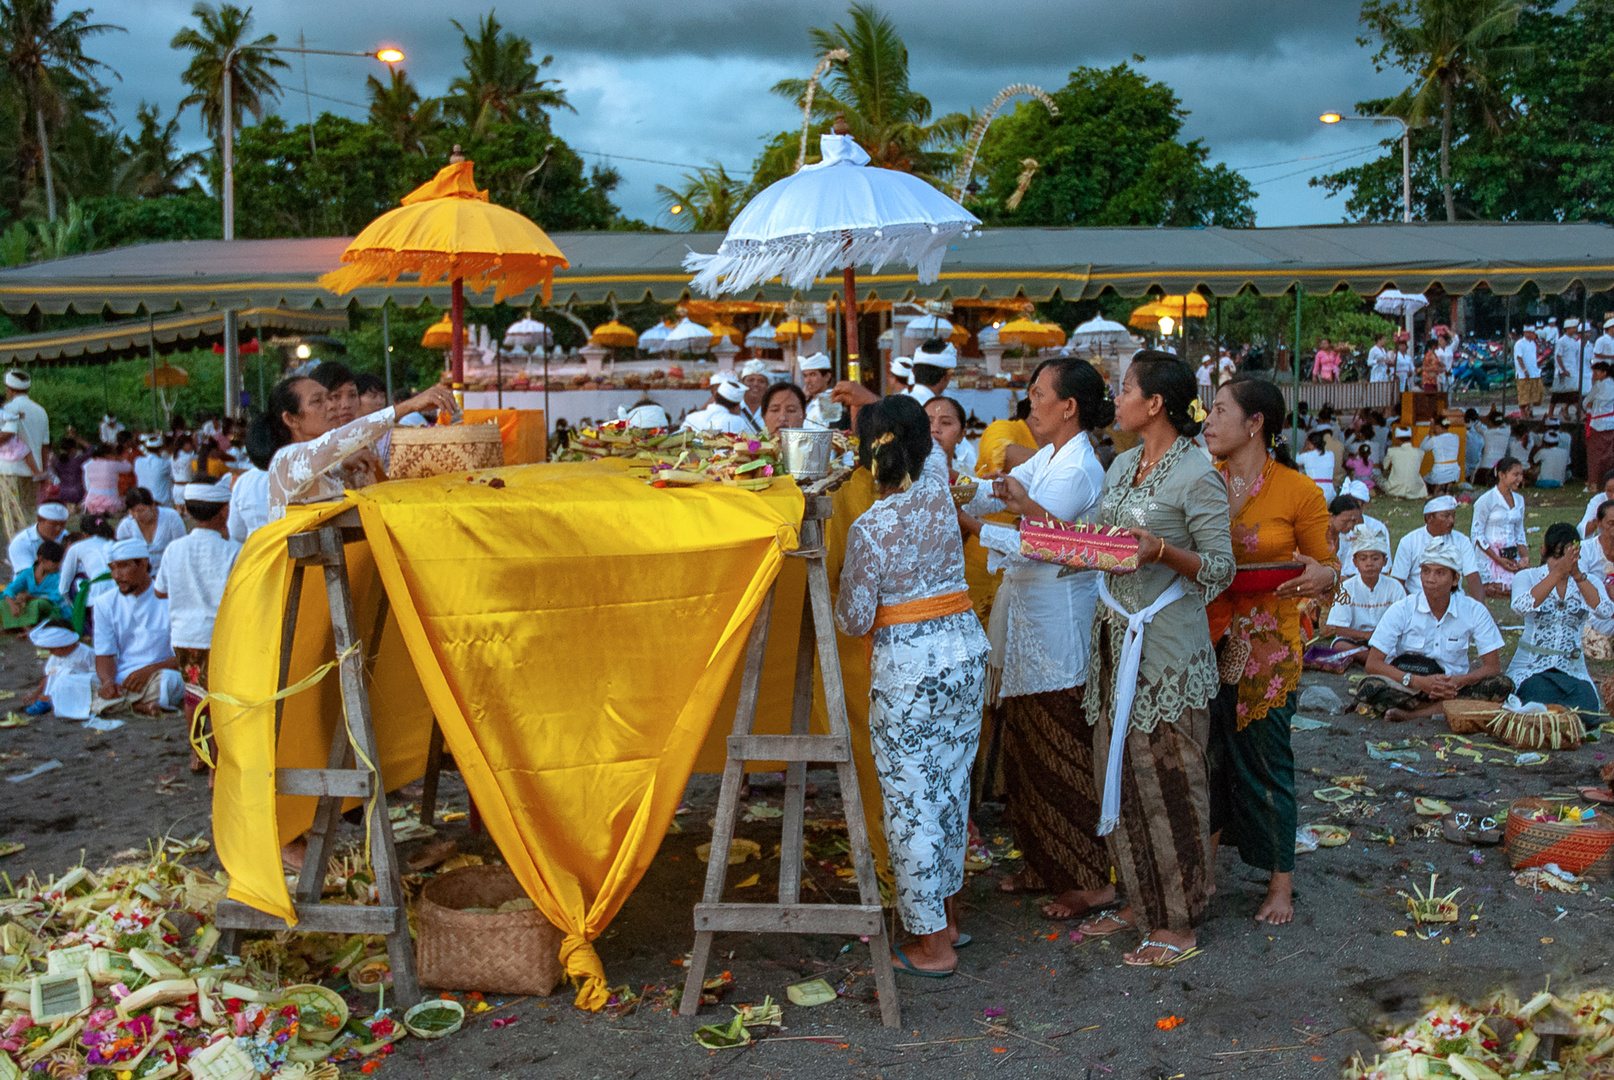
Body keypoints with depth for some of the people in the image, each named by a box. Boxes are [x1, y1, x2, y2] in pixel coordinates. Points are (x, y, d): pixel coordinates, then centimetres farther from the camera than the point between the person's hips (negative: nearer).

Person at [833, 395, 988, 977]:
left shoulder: (869, 528, -16)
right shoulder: (939, 492, -1)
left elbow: (853, 620, -10)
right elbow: (932, 447, 23)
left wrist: (847, 604, 10)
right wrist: (880, 410, 27)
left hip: (907, 666, -6)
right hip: (967, 650, 6)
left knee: (911, 801, 3)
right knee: (950, 787, 17)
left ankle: (933, 944, 10)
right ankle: (947, 914, 32)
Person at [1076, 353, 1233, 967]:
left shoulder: (1197, 474, -12)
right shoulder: (1123, 465, 11)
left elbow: (1221, 569, -12)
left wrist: (1162, 550, -26)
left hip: (1167, 644, -8)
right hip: (1116, 634, 8)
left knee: (1166, 775, -1)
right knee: (1117, 770, 12)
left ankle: (1179, 923, 11)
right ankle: (1139, 902, 27)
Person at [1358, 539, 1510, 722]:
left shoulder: (1474, 611, -3)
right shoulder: (1401, 610, -7)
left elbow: (1492, 666, -4)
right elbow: (1373, 664, -12)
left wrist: (1459, 681, -25)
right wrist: (1419, 681, -26)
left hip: (1453, 689, 3)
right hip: (1407, 688, -3)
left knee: (1503, 685, -26)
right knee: (1369, 687, -32)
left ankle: (1410, 713, -26)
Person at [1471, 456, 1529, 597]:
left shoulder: (1519, 500, 12)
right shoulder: (1487, 500, -8)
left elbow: (1519, 533, 17)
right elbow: (1477, 534, -9)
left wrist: (1525, 556, 0)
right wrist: (1498, 559, -13)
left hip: (1512, 556, 6)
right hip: (1489, 554, -6)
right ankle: (1479, 586, 10)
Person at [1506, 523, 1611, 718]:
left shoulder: (1588, 582, 5)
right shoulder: (1527, 577, -1)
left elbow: (1605, 611, -18)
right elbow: (1522, 606, -25)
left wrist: (1577, 575, -27)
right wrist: (1558, 573, -31)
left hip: (1573, 671, 2)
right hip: (1531, 670, -2)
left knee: (1586, 713, -22)